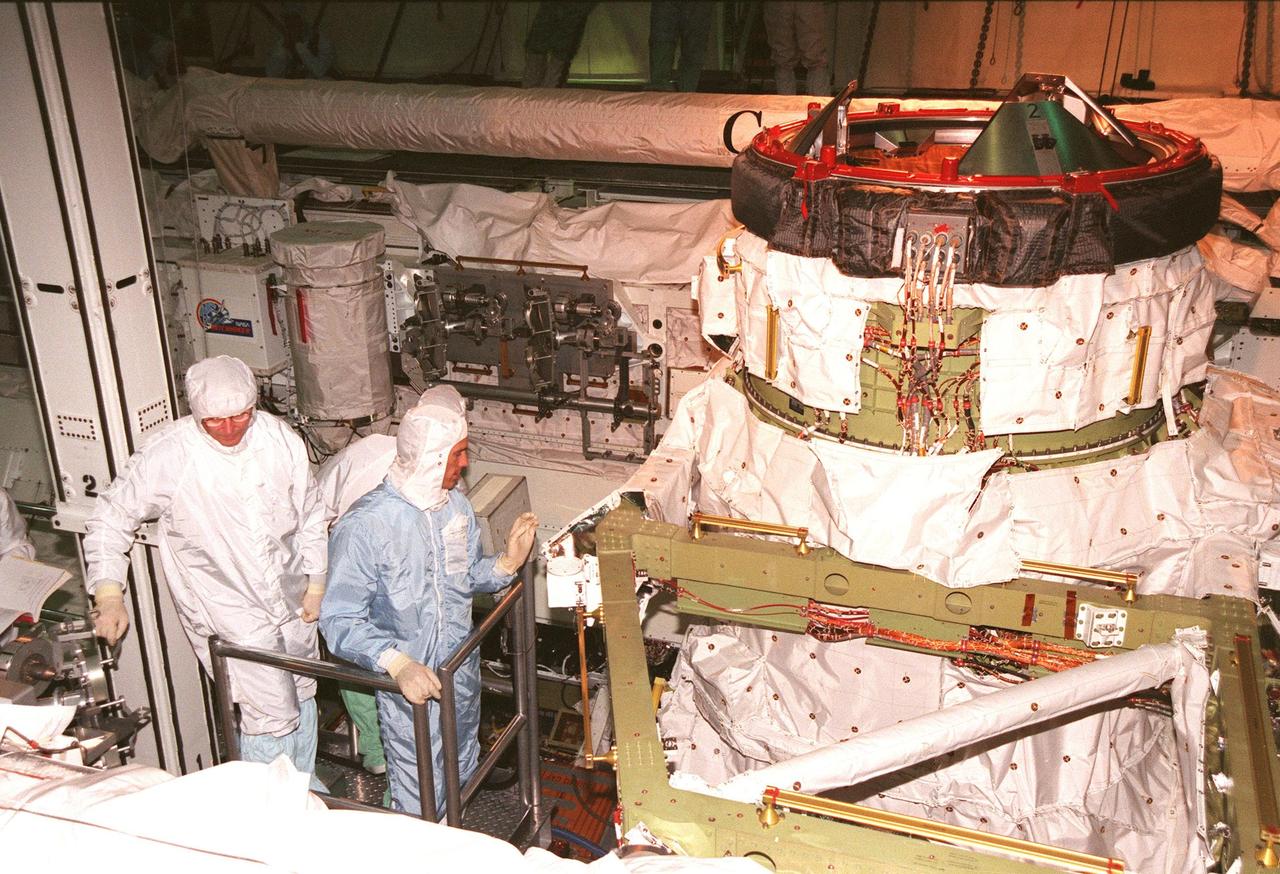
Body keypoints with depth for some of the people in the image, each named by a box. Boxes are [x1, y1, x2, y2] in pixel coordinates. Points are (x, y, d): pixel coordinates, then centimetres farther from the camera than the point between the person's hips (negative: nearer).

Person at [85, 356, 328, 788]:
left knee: (301, 696, 21)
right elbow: (110, 518, -8)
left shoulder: (281, 439, -9)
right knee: (272, 713, -6)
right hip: (229, 612, -5)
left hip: (291, 599, 5)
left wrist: (315, 584, 5)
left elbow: (310, 516, 4)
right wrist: (109, 595, -17)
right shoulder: (168, 456, -20)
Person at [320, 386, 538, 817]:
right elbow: (339, 620, -27)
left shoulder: (456, 506, -3)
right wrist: (397, 663, -41)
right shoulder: (364, 526, -26)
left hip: (462, 673, 7)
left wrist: (507, 563, -8)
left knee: (461, 774, 29)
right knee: (421, 801, 8)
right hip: (410, 685, -7)